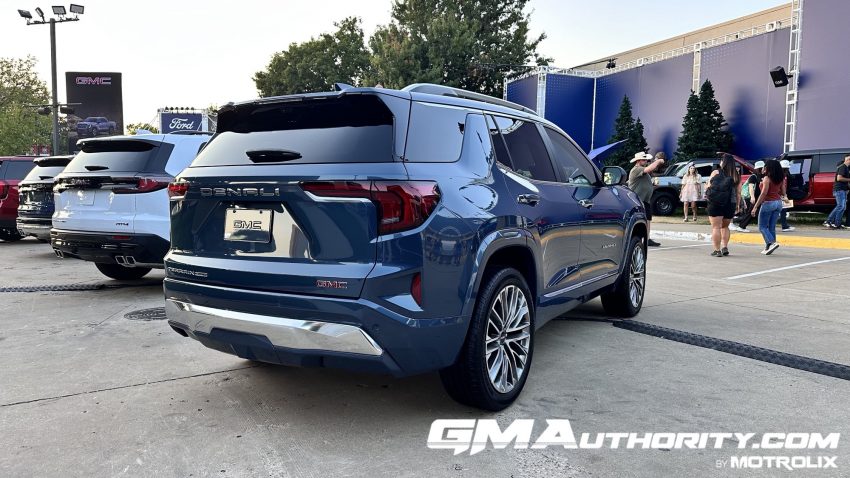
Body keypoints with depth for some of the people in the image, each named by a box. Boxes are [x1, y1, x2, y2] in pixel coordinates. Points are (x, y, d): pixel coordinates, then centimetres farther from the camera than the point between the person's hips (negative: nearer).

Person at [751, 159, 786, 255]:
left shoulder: (767, 178, -13)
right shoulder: (781, 179, 8)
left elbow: (763, 193, -18)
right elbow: (783, 193, 11)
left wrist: (755, 207, -17)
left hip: (768, 203, -7)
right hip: (778, 202, 7)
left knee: (762, 227, 1)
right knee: (772, 227, 11)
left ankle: (772, 242, -17)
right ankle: (768, 247, 12)